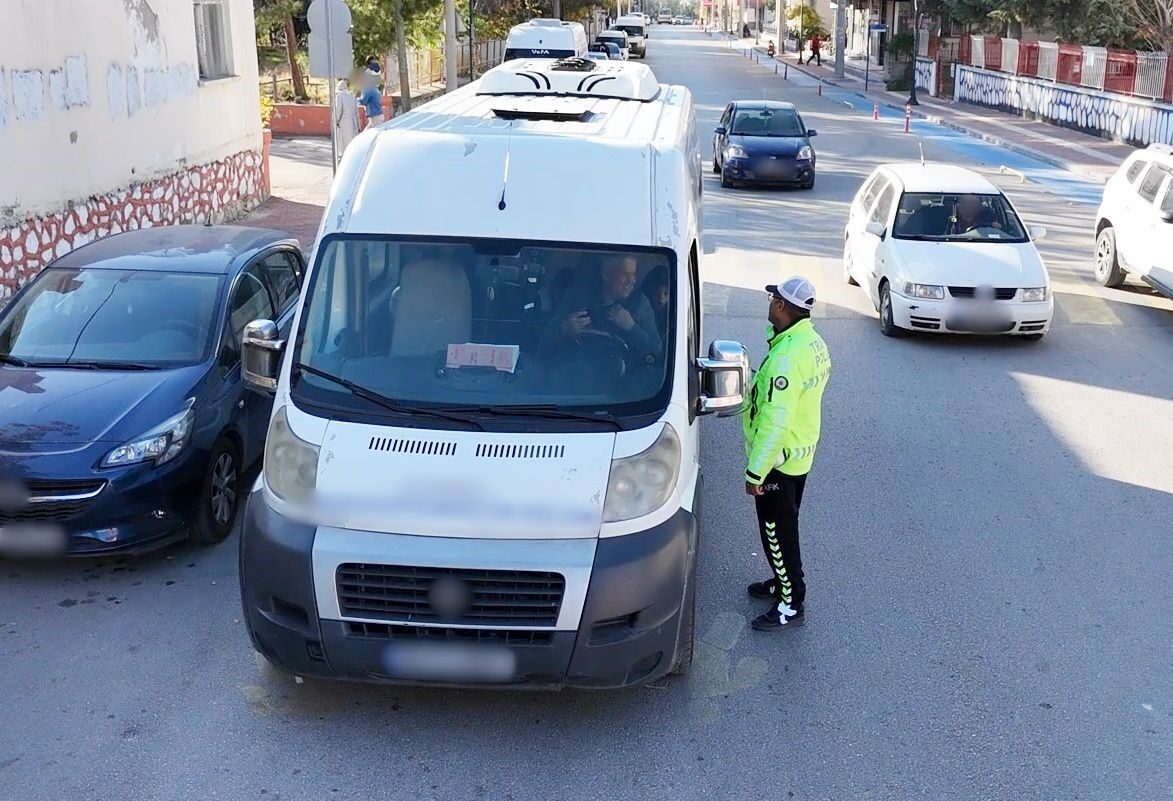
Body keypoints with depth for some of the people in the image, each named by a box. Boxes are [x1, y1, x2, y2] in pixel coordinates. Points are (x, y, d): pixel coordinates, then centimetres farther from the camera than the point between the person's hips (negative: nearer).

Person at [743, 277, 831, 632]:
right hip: (801, 453, 9)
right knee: (784, 526, 24)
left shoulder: (786, 357, -29)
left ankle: (792, 605, 14)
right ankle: (784, 581, 40)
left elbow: (775, 421, -30)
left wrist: (755, 472, -24)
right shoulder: (814, 343, 1)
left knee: (777, 531, 3)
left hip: (779, 459, -9)